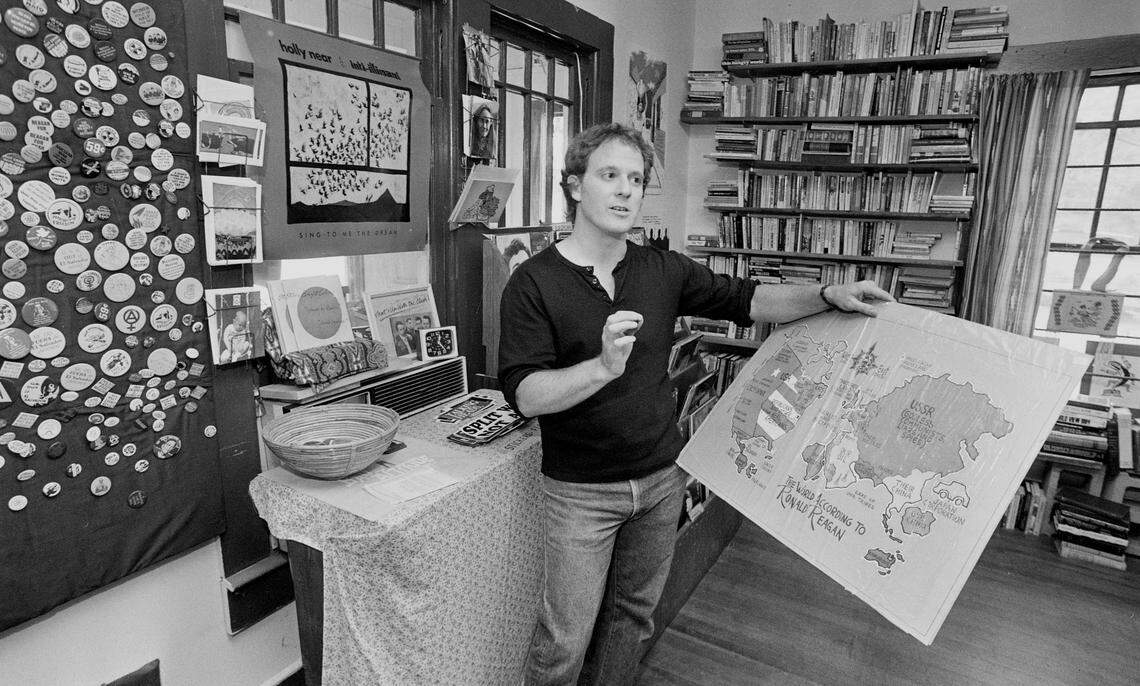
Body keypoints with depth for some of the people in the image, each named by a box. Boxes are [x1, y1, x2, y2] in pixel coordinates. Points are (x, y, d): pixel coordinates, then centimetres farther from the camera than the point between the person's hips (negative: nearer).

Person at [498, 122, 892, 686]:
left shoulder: (664, 270, 0)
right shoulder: (533, 284, -14)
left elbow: (744, 300, 5)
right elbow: (525, 395, -21)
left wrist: (828, 296, -9)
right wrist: (603, 367, -37)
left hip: (661, 478, 5)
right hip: (581, 491, -4)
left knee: (633, 615, 22)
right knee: (565, 638, 7)